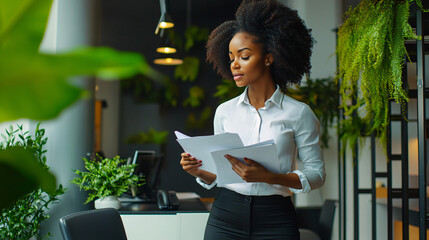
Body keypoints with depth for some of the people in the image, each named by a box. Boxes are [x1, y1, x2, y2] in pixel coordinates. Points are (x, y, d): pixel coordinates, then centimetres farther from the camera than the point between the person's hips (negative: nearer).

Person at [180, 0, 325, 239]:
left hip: (275, 219, -2)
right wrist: (199, 172, -8)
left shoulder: (298, 113, -3)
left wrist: (269, 177, -17)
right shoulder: (225, 111, 7)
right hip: (226, 215, 2)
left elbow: (317, 173, -3)